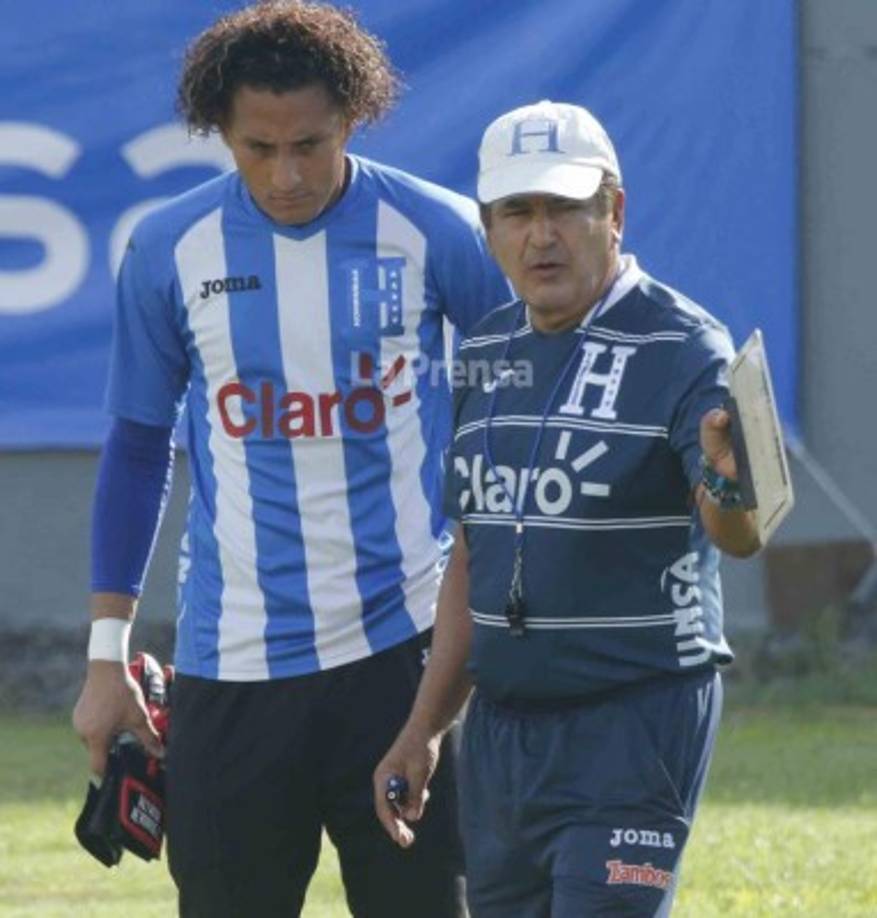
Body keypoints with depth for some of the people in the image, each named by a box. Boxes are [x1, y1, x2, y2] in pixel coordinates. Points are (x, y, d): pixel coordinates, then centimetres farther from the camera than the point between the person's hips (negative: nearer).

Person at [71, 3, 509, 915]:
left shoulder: (435, 232, -3)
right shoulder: (169, 249, 1)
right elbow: (137, 448, 11)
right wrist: (107, 651, 8)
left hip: (402, 645, -1)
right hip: (229, 666, 1)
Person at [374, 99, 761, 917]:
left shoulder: (680, 349, -11)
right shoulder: (487, 353, 10)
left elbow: (738, 535, -26)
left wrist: (726, 487, -50)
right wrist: (423, 727, 16)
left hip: (635, 723, -7)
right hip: (500, 722, 7)